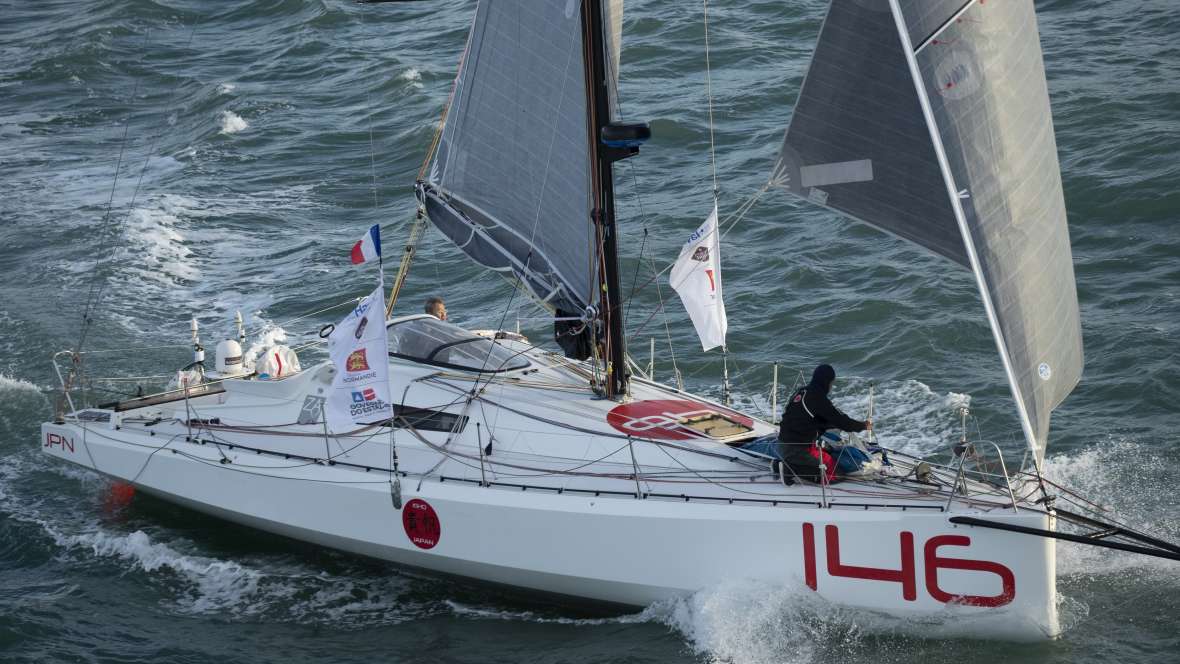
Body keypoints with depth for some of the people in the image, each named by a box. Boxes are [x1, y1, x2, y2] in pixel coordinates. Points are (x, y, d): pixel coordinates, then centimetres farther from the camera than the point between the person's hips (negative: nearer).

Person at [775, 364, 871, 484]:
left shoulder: (800, 392, 12)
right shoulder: (818, 399, -15)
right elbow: (840, 420, -10)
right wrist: (864, 425, 5)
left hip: (783, 444, 9)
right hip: (798, 448, -9)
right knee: (829, 471, -2)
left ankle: (780, 465, 9)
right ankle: (789, 471, -12)